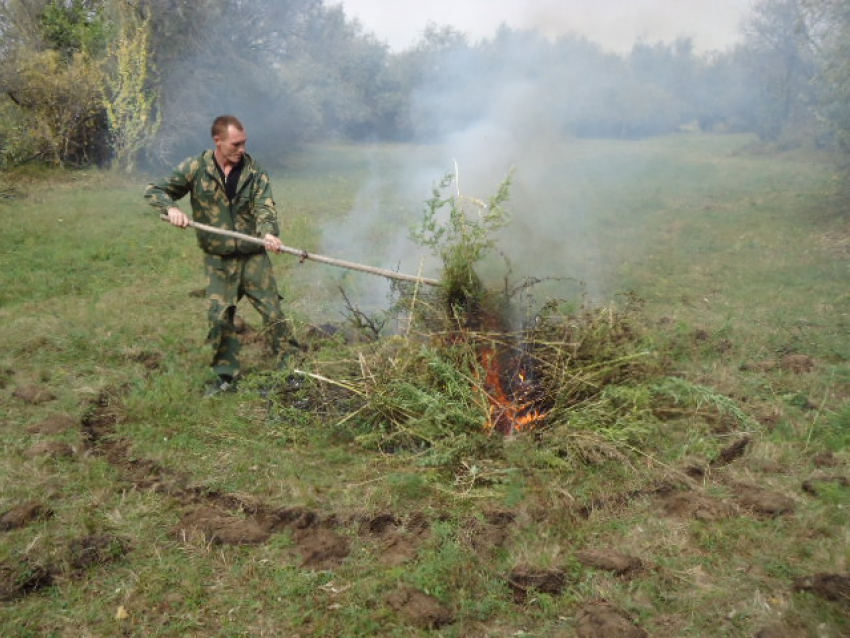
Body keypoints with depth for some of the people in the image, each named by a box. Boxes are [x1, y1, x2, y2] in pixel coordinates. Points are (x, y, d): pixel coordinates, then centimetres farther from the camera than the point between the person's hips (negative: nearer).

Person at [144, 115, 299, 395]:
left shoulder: (254, 171, -2)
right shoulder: (196, 168, -3)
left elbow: (264, 207, -14)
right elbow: (154, 190, 2)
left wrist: (269, 233, -36)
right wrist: (171, 208, -20)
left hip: (253, 256, 0)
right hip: (218, 259, 0)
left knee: (272, 311, -1)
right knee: (219, 317, 2)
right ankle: (226, 378, 16)